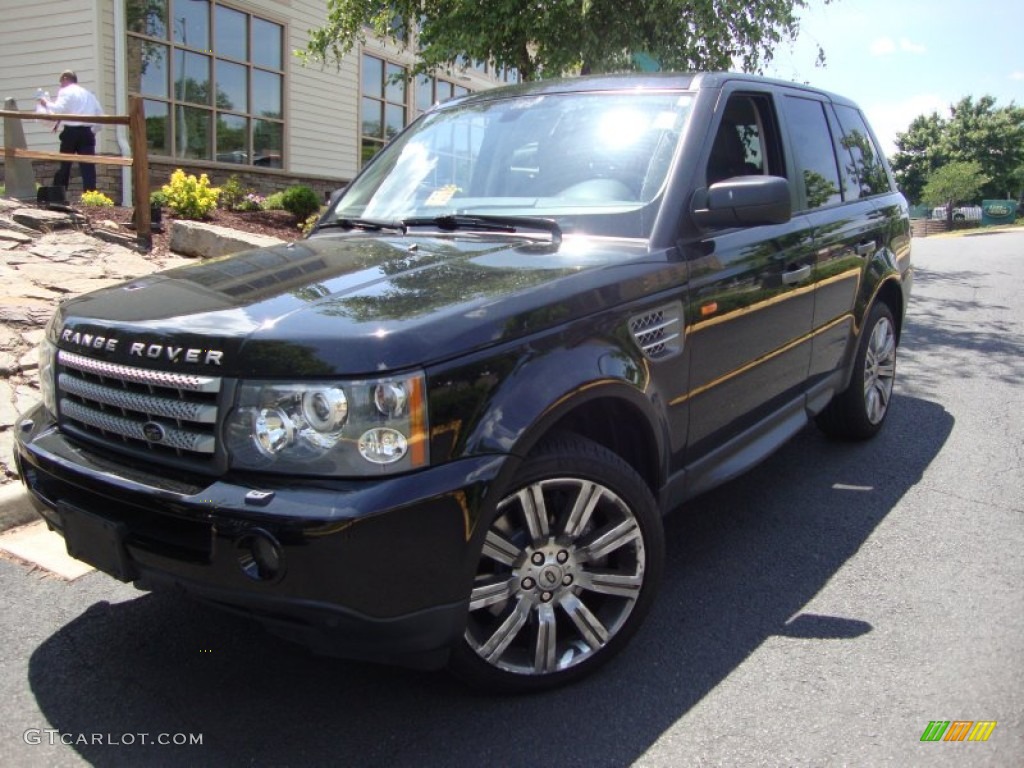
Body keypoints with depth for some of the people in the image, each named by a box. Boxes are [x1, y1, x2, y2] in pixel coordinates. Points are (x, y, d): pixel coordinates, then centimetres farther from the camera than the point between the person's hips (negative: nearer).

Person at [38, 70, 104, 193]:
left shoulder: (65, 91, 3)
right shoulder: (88, 94, 19)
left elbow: (58, 109, -12)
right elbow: (100, 113, 15)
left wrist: (46, 104, 5)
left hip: (71, 131, -3)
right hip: (87, 132, 3)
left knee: (64, 165, 5)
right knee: (88, 166, -3)